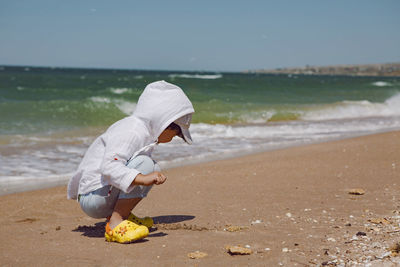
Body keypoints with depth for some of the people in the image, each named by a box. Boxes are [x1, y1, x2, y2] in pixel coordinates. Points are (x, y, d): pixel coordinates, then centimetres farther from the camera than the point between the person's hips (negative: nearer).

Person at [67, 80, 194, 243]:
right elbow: (109, 166, -31)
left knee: (154, 169, 14)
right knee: (144, 164, -26)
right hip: (93, 198, -10)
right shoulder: (132, 132, -18)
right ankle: (115, 223, -26)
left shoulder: (143, 132, 14)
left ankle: (122, 215, 5)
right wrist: (143, 179, -38)